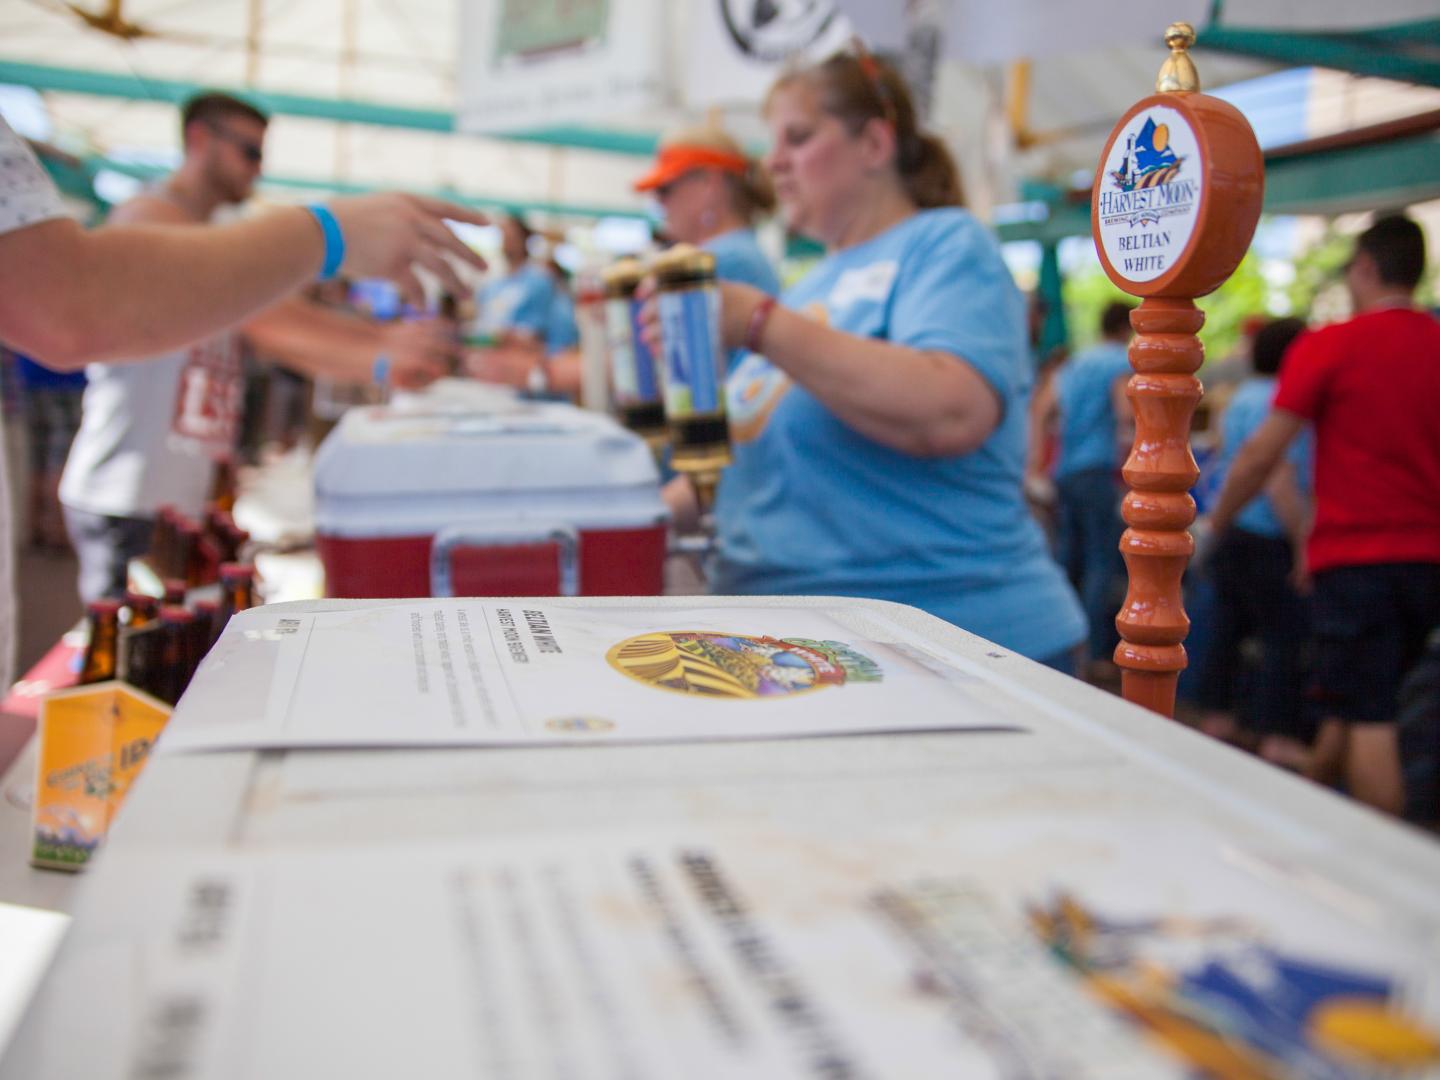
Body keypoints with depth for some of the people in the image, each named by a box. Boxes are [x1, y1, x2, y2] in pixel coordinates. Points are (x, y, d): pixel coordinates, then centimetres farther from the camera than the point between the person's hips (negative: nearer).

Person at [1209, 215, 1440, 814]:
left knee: (1366, 719, -2)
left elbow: (1262, 454, -8)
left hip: (1355, 555, -6)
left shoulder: (1330, 346, -8)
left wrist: (1212, 525, 5)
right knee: (1348, 708, 19)